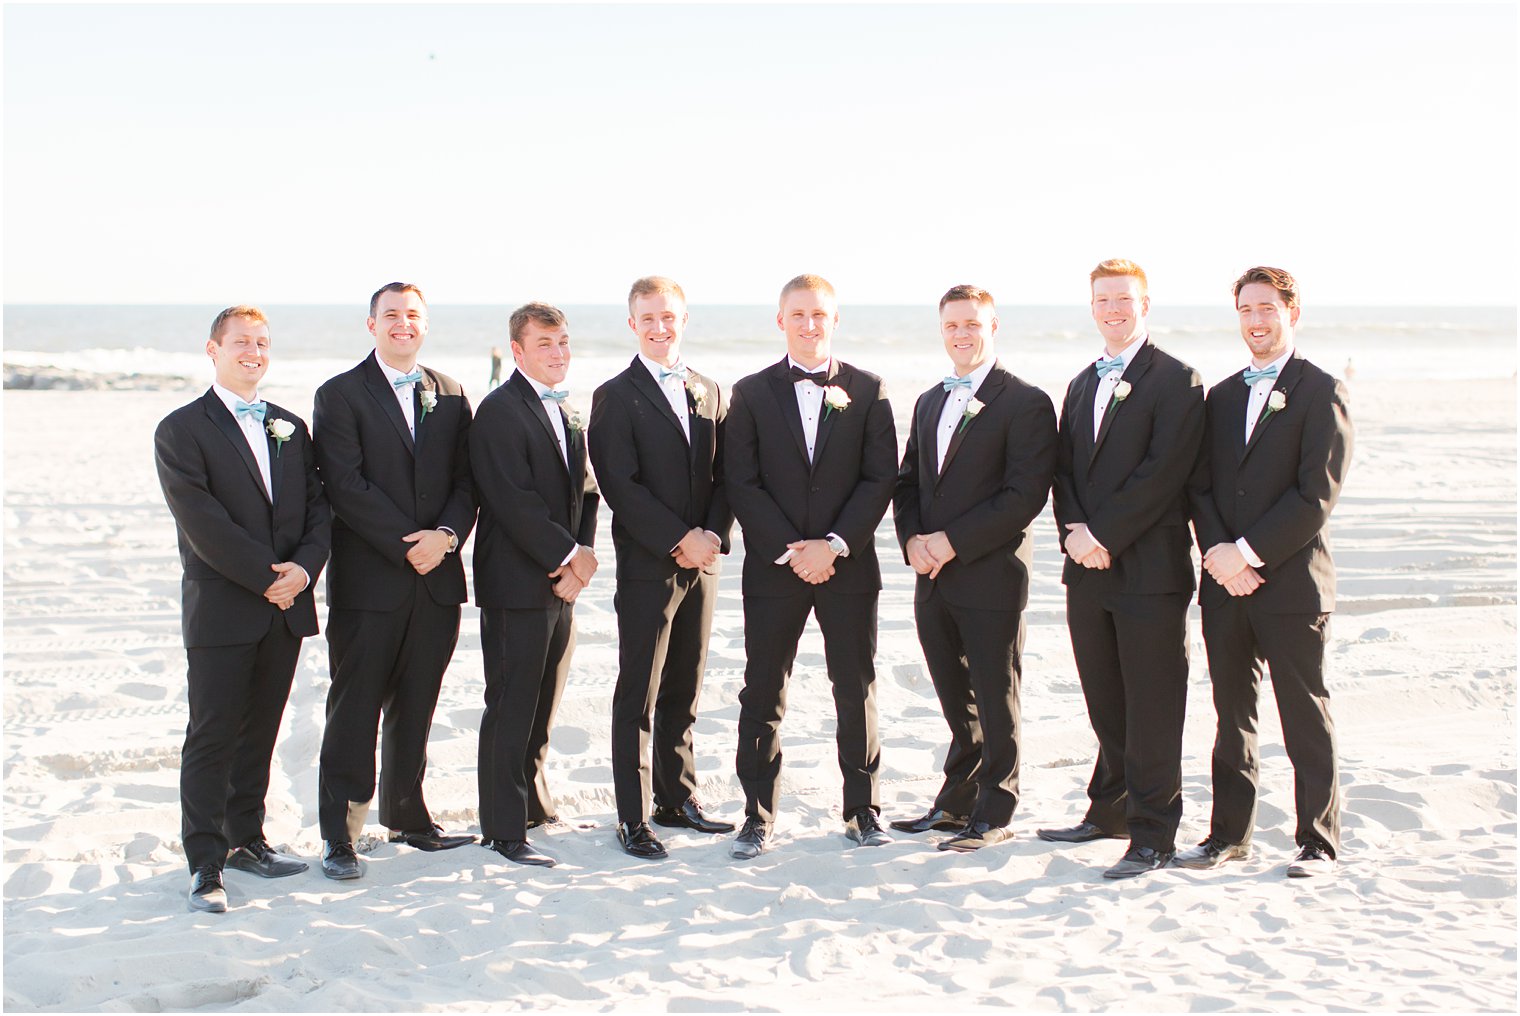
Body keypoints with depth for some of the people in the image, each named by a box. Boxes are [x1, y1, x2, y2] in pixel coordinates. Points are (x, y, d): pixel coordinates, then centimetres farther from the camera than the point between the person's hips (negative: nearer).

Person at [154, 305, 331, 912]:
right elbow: (204, 523, -12)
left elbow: (318, 509, 9)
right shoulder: (182, 430, -3)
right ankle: (206, 864, 1)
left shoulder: (290, 428, 15)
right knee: (212, 736, -3)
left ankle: (246, 839, 24)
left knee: (260, 731, 12)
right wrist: (266, 578, -15)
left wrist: (304, 567, -10)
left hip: (285, 609, 5)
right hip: (221, 610, -5)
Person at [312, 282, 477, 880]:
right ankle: (340, 837, 4)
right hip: (368, 580, -4)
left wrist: (446, 535, -11)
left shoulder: (449, 395, 13)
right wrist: (410, 543, -15)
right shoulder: (341, 395, -2)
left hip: (437, 580, 4)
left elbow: (465, 479, 8)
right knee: (354, 711, -1)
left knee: (415, 708, 13)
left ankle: (407, 816, 26)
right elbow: (346, 486, -11)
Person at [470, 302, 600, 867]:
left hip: (561, 582, 8)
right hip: (518, 583, -8)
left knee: (545, 705, 14)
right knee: (511, 709, -4)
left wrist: (578, 561, -2)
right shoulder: (499, 411, -10)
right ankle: (503, 832, 1)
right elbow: (513, 501, -18)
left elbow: (585, 492, 13)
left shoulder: (570, 415, 17)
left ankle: (535, 807, 26)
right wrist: (568, 556, -14)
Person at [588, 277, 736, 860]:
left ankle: (677, 799, 23)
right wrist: (681, 539, -16)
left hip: (700, 561, 5)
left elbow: (724, 475, 11)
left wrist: (714, 534, -7)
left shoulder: (709, 392, 13)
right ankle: (633, 819, 4)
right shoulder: (616, 397, -4)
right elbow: (620, 486, -11)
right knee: (638, 696, -2)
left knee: (685, 691, 12)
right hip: (647, 565, -5)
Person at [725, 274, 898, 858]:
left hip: (848, 567, 0)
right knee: (763, 694, 2)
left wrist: (834, 545, -11)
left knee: (856, 691, 6)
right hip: (773, 566, 0)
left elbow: (881, 478, -1)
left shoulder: (867, 391, 4)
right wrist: (789, 550, -11)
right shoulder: (751, 394, 4)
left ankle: (862, 811, 18)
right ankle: (758, 816, 11)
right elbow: (741, 484, -2)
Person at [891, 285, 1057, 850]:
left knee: (996, 706, 2)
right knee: (957, 704, 15)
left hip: (991, 576, -6)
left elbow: (1025, 495, -15)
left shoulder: (1025, 402, -8)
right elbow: (907, 483, 17)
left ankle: (993, 816, 11)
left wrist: (953, 542, -17)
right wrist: (912, 540, -2)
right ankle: (956, 804, 25)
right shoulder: (929, 403, 17)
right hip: (934, 580, 7)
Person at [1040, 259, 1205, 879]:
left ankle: (1153, 835, 3)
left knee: (1151, 710, -2)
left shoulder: (1176, 380, -5)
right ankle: (1111, 810, 26)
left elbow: (1163, 472, -14)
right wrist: (1075, 532, -4)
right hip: (1088, 571, 6)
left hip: (1149, 568, -6)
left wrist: (1102, 535, -15)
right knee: (1106, 705, 14)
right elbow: (1064, 470, 14)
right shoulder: (1082, 384, 18)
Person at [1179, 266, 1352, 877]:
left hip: (1291, 582, -5)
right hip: (1225, 582, 5)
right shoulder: (1222, 397, 16)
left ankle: (1318, 843, 9)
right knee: (1233, 716, 11)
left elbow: (1317, 494, -12)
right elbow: (1200, 486, 10)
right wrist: (1218, 553, -7)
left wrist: (1249, 552, -15)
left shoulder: (1321, 391, -4)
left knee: (1305, 717, 1)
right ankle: (1229, 833, 20)